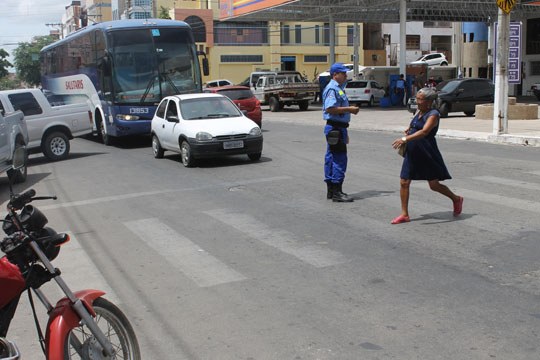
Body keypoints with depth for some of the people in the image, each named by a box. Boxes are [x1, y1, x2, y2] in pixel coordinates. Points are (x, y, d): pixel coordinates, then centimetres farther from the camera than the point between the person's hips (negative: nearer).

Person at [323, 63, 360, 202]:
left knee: (332, 159, 12)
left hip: (338, 128, 11)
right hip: (335, 127, -11)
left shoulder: (339, 88, 21)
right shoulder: (332, 89, -12)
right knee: (339, 159, -10)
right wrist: (349, 109, -19)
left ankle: (331, 191, 18)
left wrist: (345, 132, 25)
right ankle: (336, 192, -8)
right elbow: (330, 109, -24)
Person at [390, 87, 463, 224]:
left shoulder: (433, 114, -13)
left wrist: (405, 139, -39)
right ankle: (404, 214, 8)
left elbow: (424, 132, -29)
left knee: (434, 185, 3)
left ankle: (456, 199, 30)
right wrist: (409, 130, 9)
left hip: (427, 154, -7)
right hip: (412, 153, 7)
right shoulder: (419, 112, 11)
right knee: (404, 182, -1)